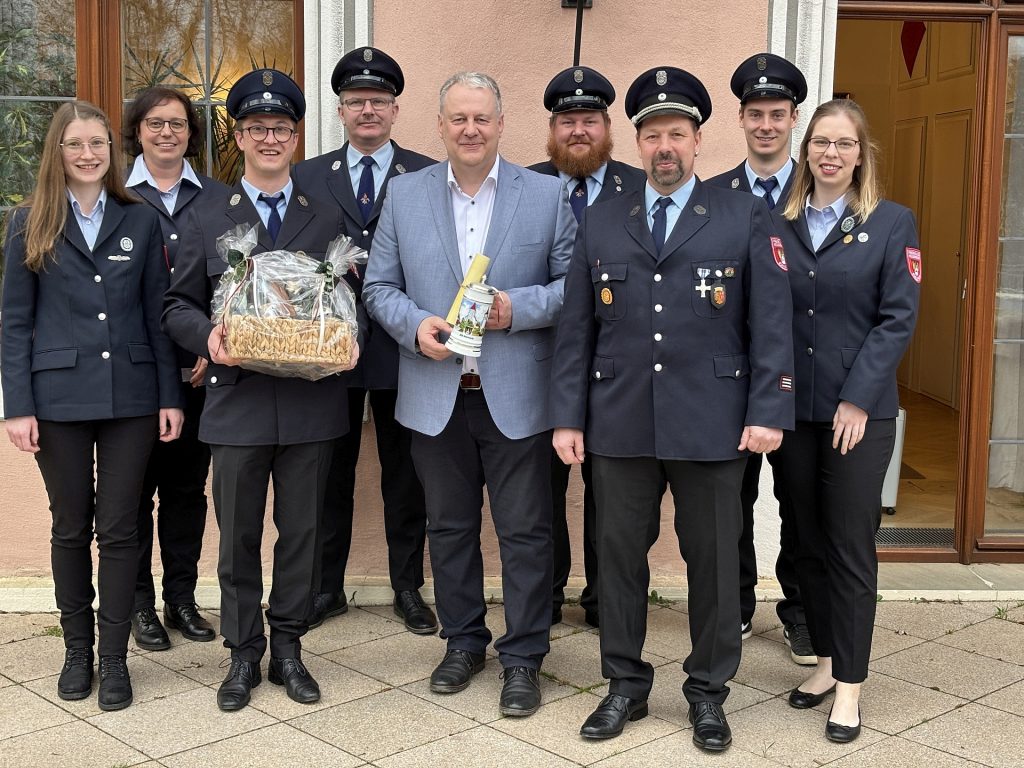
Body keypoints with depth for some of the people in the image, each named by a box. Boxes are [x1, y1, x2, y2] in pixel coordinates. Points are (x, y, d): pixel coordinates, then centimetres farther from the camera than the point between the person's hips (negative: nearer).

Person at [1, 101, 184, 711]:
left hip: (130, 396, 0)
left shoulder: (141, 221, 6)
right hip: (59, 397, 0)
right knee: (71, 528, 10)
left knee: (120, 528, 4)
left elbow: (157, 313, 6)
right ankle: (78, 648, 25)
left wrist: (170, 396, 0)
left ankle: (115, 658, 14)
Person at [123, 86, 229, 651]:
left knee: (188, 486, 10)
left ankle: (182, 598, 23)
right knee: (135, 487, 5)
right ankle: (140, 604, 18)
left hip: (199, 368, 2)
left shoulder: (217, 200, 7)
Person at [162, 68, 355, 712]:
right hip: (237, 402, 0)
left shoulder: (328, 221, 10)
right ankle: (244, 653, 22)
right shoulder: (207, 222, 7)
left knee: (303, 530, 8)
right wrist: (209, 336, -13)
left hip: (311, 404, 1)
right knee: (238, 535, 7)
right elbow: (179, 306, 8)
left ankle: (288, 647, 24)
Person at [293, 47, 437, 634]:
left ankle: (408, 587, 22)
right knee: (331, 471, 11)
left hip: (402, 344, -1)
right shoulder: (308, 178, 7)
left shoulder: (427, 176, 1)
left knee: (405, 474, 9)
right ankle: (328, 587, 24)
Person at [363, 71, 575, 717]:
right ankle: (463, 641, 32)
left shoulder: (546, 194, 0)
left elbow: (574, 283, -1)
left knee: (525, 532, 4)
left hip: (516, 396, -2)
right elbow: (379, 287, 7)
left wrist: (517, 307, -16)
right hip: (436, 395, 2)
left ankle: (523, 657, 18)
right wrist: (414, 324, -12)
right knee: (449, 527, 15)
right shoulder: (405, 194, 5)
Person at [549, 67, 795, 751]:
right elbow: (576, 328, 8)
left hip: (712, 427, -2)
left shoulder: (745, 220, 2)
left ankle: (708, 692, 25)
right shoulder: (601, 223, 9)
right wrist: (568, 416, 3)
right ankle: (626, 686, 26)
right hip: (620, 425, 2)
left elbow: (771, 324, -1)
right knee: (620, 557, 10)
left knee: (714, 560, 8)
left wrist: (768, 412, -9)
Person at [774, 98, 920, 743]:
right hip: (793, 408, 3)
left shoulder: (892, 224, -2)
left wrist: (857, 399, -13)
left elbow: (898, 318, -7)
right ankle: (827, 659, 28)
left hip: (861, 411, -3)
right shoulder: (779, 224, 7)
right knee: (808, 541, 12)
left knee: (850, 545, 2)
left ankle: (850, 684, 14)